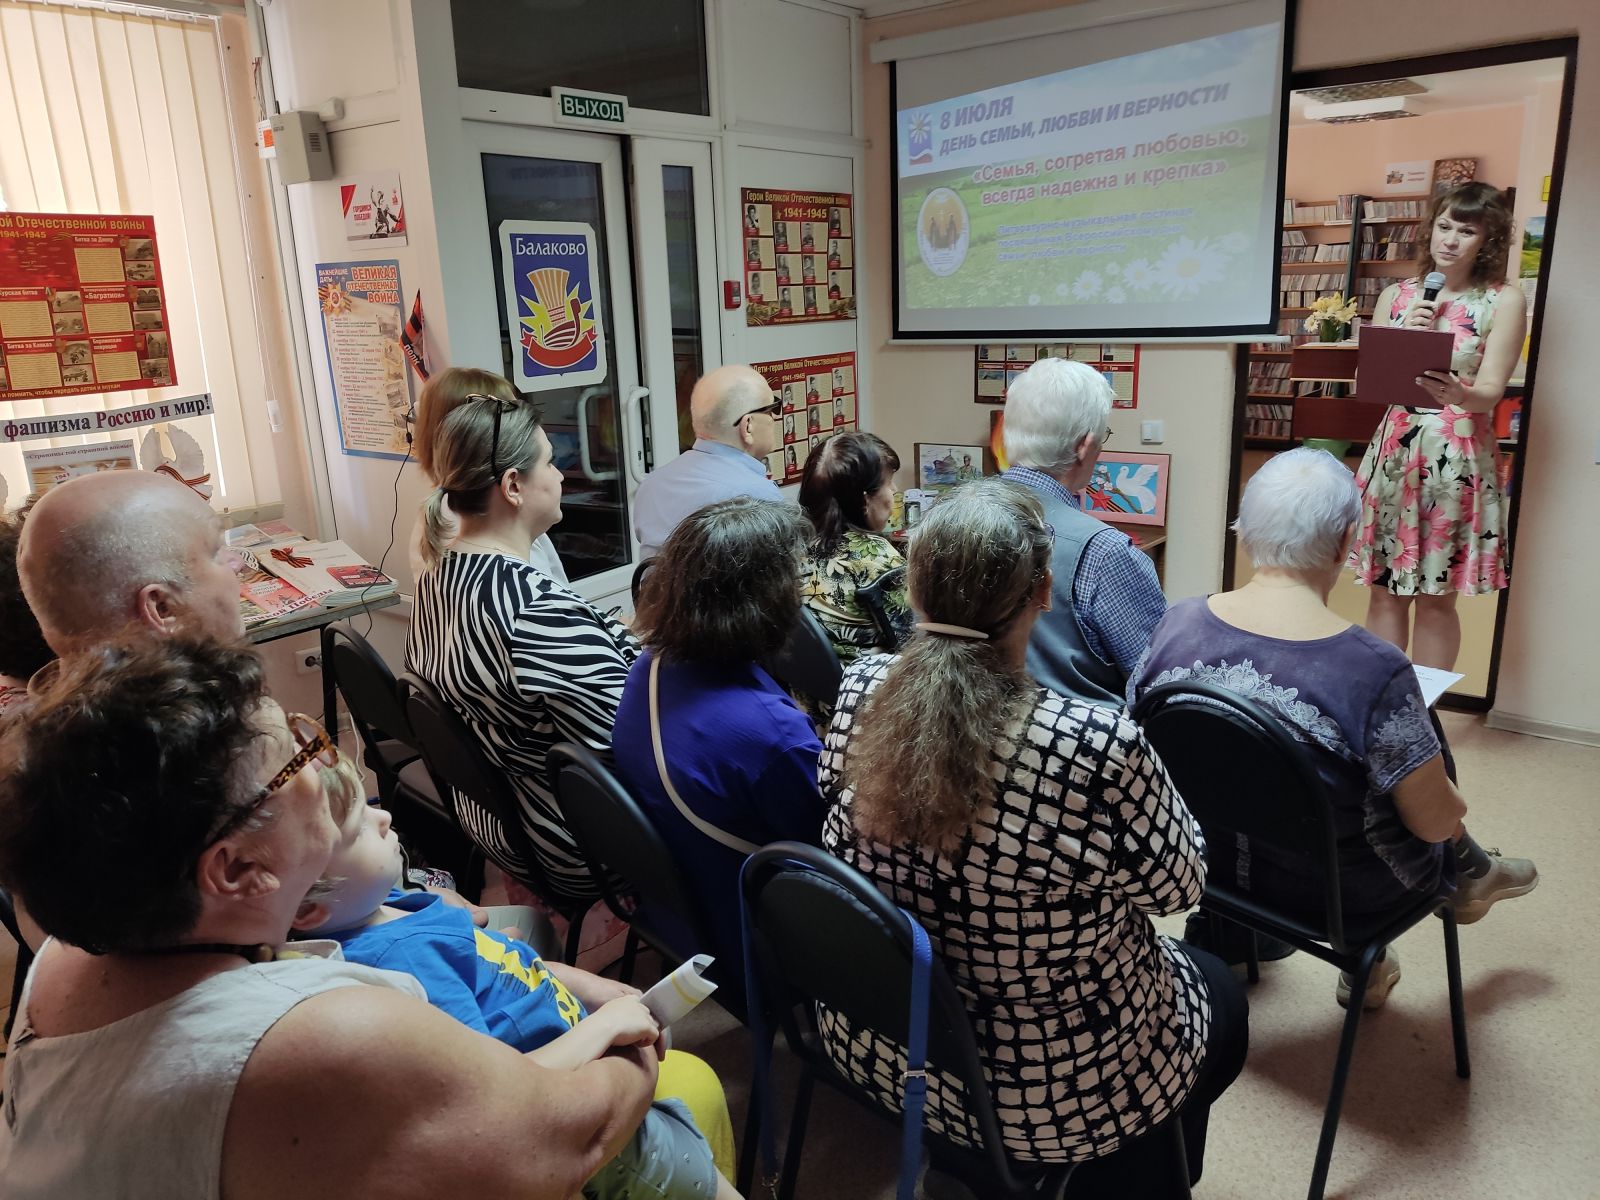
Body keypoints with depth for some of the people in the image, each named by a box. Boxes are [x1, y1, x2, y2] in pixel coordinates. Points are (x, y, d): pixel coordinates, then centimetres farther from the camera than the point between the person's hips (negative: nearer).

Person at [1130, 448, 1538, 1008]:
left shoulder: (1174, 624, -17)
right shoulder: (1375, 671, -29)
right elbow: (1435, 821, -17)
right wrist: (1453, 806, 7)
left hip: (1214, 861, 4)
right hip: (1331, 890, -4)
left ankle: (1368, 964, 43)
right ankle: (1471, 873, 48)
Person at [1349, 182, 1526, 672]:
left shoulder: (1505, 300, 0)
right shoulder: (1396, 296, 8)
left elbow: (1490, 392, -9)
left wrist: (1456, 393, -31)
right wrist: (1405, 335, -10)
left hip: (1459, 459, -3)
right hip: (1394, 451, 3)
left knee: (1436, 596, 3)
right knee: (1385, 589, 5)